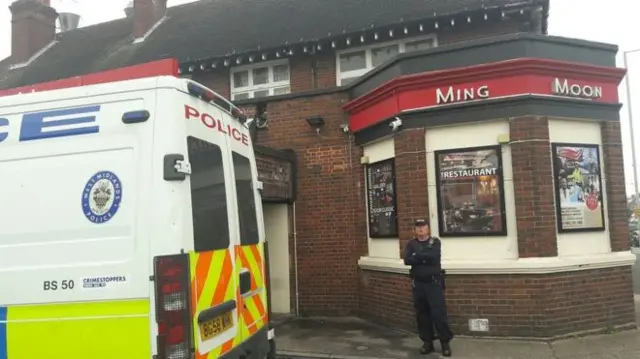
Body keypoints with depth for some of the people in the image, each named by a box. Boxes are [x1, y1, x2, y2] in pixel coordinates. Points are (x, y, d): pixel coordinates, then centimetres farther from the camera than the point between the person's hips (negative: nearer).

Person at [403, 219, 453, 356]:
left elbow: (434, 256, -18)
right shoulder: (411, 244, 8)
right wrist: (425, 257, -16)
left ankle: (445, 342, 6)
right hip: (418, 283, 3)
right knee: (422, 314, 8)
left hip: (434, 282, -3)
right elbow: (407, 260, -9)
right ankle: (427, 342, 20)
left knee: (439, 313, -5)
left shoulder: (435, 242, 1)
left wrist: (417, 256, -11)